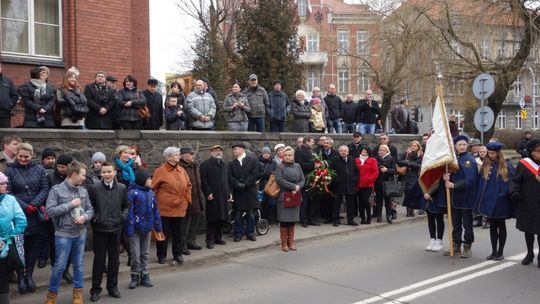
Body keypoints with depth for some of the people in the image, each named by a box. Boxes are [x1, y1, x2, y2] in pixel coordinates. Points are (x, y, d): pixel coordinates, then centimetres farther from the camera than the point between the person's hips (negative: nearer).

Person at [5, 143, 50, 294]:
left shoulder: (39, 169, 4)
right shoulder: (10, 171, 0)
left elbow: (45, 189, 0)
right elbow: (8, 194, -5)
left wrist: (34, 205, -13)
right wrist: (25, 207, -13)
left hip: (36, 215, 2)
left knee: (34, 246, 7)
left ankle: (29, 275, 21)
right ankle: (20, 277, 18)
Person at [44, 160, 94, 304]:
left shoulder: (83, 191, 4)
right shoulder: (56, 189, -9)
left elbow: (90, 209, 8)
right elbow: (50, 210, -15)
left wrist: (85, 217, -13)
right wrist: (70, 204, -17)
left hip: (81, 233, 4)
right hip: (63, 234, -4)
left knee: (79, 264, 13)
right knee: (59, 266, 1)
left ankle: (78, 292, 26)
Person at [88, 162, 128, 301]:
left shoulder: (122, 188, 2)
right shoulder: (94, 188, -5)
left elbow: (126, 206, 13)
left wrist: (124, 216, -2)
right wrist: (93, 218, -8)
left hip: (116, 228, 2)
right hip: (99, 228, -2)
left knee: (114, 259, 10)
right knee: (99, 259, 5)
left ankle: (112, 286, 25)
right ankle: (95, 289, 17)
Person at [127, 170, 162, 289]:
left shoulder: (151, 193, 5)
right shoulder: (132, 193, -13)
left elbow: (155, 210, 10)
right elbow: (129, 212, -15)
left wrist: (158, 225, 8)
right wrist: (130, 229, -17)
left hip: (147, 228, 5)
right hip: (136, 229, -5)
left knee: (145, 254, 14)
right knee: (135, 254, 1)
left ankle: (144, 276, 24)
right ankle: (135, 277, 15)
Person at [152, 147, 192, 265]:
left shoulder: (181, 170, 8)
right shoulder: (160, 171, -10)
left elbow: (188, 185, 17)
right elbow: (152, 188, -7)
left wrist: (187, 199, 10)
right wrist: (156, 202, -5)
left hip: (179, 209, 5)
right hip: (164, 209, -5)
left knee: (178, 233, 11)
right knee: (164, 233, 5)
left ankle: (177, 255, 23)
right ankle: (162, 256, 18)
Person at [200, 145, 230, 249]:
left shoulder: (225, 165, 19)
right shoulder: (205, 164, -2)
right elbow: (203, 181, -9)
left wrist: (229, 192, 14)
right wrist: (208, 193, -15)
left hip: (224, 197, 6)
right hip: (212, 197, -6)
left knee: (222, 218, 9)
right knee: (212, 219, -3)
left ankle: (218, 237, 22)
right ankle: (210, 240, 4)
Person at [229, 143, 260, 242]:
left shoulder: (253, 160, 3)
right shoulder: (232, 164, 11)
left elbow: (255, 174, -8)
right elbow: (230, 177, 0)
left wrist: (245, 184, -14)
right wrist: (238, 184, -16)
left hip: (250, 191, -2)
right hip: (237, 192, 2)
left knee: (250, 214, 6)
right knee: (237, 214, 3)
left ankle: (250, 233, 16)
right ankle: (238, 233, 13)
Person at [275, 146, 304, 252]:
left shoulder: (297, 166, 11)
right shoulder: (280, 167, -2)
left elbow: (303, 180, 8)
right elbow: (279, 180, -14)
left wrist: (297, 188, -10)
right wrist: (293, 186, -16)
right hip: (283, 196, -4)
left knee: (292, 220, 7)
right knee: (284, 220, -2)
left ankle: (291, 241, 16)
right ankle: (284, 242, 7)